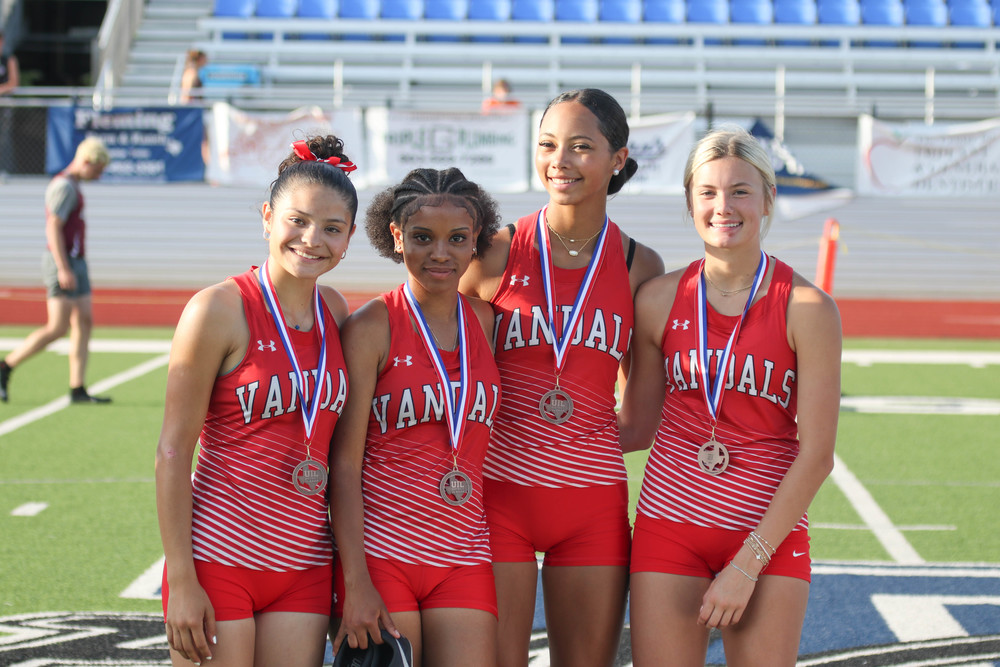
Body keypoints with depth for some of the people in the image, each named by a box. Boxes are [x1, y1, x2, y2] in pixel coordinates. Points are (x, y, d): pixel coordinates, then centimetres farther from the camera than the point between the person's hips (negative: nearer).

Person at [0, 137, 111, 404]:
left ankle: (77, 389, 2)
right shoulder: (64, 186, -13)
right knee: (57, 329, -10)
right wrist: (63, 269, -23)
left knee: (84, 323, 4)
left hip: (74, 263, 10)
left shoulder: (71, 186, 18)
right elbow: (53, 228, -20)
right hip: (63, 262, -10)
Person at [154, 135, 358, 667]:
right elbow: (172, 453, -9)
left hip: (305, 570, 5)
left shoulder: (335, 312, 8)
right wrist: (181, 581, -13)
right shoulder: (220, 310, -9)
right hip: (218, 559, -5)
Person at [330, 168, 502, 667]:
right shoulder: (371, 326, -5)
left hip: (463, 559, 4)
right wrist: (356, 582, -13)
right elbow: (344, 462, -7)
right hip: (380, 555, -4)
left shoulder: (483, 320, 8)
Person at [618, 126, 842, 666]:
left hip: (769, 535, -2)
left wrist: (747, 565, -12)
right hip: (670, 525, 2)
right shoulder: (659, 300, 2)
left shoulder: (807, 309, -7)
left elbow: (816, 454, -8)